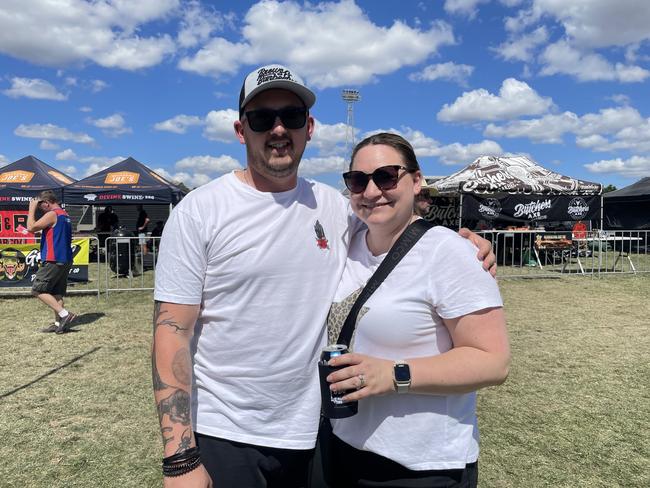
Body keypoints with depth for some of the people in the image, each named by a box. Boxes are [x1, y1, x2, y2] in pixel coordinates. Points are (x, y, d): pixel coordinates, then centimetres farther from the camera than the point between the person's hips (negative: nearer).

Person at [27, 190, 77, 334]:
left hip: (53, 261, -9)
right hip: (66, 261, 9)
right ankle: (58, 323, 11)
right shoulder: (65, 215, 18)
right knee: (57, 293, 11)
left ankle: (65, 314, -12)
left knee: (38, 290, -5)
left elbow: (31, 227, -15)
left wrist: (32, 208, -4)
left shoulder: (52, 214, -11)